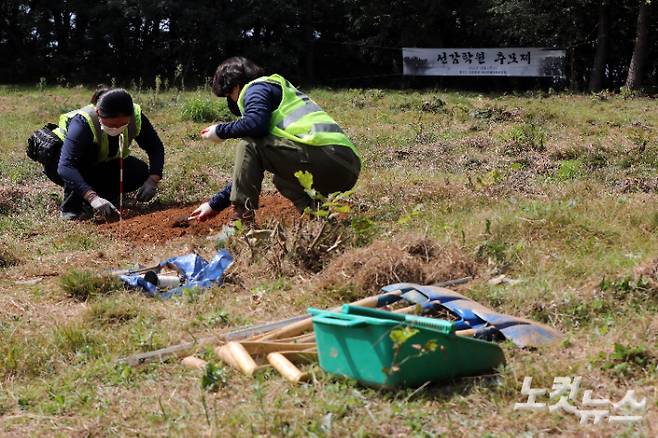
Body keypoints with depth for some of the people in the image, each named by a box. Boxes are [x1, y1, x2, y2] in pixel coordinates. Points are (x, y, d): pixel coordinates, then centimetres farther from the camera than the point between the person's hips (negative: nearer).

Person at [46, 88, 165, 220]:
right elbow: (66, 166, -47)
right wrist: (93, 197, -59)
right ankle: (70, 208, -18)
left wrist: (152, 181, -30)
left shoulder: (136, 117, -24)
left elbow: (156, 148, -12)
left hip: (101, 166, 4)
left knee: (140, 172, -20)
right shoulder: (83, 122, -37)